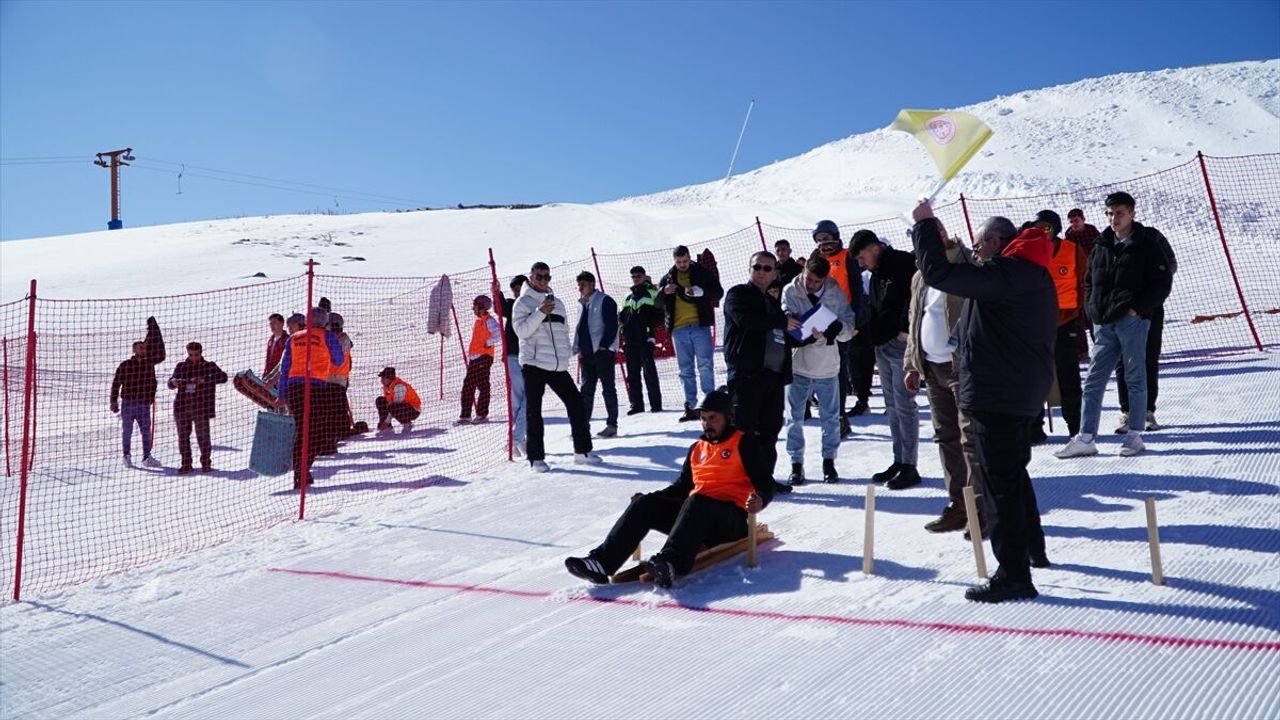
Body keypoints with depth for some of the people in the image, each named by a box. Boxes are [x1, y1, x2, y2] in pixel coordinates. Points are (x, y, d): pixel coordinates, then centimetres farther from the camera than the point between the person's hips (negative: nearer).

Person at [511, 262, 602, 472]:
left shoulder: (557, 302, 18)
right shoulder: (523, 302, 1)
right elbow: (521, 330, -13)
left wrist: (565, 356, 15)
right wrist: (541, 312, -21)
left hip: (558, 366, 5)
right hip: (534, 364, -5)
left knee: (576, 404, 3)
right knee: (534, 411, -2)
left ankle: (582, 451, 12)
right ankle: (536, 457, 3)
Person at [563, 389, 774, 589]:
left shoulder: (744, 443, 4)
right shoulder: (697, 448, 23)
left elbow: (765, 482, -2)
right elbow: (683, 486, 27)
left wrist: (759, 500, -25)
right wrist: (650, 497, 12)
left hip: (731, 519, -6)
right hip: (694, 513, 6)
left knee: (696, 502, -37)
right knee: (646, 503, -14)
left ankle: (669, 564, -60)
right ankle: (602, 561, -30)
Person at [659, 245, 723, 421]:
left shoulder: (702, 273, 5)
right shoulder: (667, 278, 13)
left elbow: (719, 292, -1)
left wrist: (700, 292, -19)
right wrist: (664, 292, -8)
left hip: (700, 326, -3)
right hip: (679, 329, 3)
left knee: (705, 366, -7)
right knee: (685, 370, 6)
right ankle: (691, 406, 10)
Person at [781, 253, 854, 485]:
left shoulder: (835, 292, -4)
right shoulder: (790, 291, -6)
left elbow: (849, 329, -4)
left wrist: (836, 328, -26)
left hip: (827, 365, 1)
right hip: (797, 364, -1)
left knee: (831, 417, 10)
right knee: (795, 418, 6)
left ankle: (829, 461, 25)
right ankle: (796, 464, 17)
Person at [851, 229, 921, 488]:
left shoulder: (904, 263, -11)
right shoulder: (878, 272, 18)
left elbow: (914, 296, -21)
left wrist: (906, 329, -23)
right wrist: (873, 334, 12)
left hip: (901, 343, -9)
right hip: (882, 345, 9)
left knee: (904, 405, -6)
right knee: (892, 406, 12)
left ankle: (909, 466, 0)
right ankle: (898, 461, 20)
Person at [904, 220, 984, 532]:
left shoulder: (967, 267, -8)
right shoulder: (920, 278, 16)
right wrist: (911, 364, 18)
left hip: (963, 366, -8)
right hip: (932, 368, 8)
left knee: (971, 437, -6)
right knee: (946, 437, 12)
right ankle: (958, 504, 21)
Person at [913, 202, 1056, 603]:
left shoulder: (1003, 273, -18)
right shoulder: (1036, 275, 15)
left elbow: (937, 272, -23)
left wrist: (924, 223, -10)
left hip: (995, 393, -10)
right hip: (1025, 392, 10)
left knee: (1000, 479, -6)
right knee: (1014, 470, 24)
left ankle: (1013, 574, -3)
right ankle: (1032, 547, 38)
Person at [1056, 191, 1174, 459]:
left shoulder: (1147, 244, -1)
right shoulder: (1101, 246, 14)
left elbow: (1162, 282, -5)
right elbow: (1089, 281, 22)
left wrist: (1137, 308, -12)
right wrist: (1092, 309, 9)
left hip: (1132, 320, -5)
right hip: (1103, 323, 5)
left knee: (1135, 378, 3)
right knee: (1093, 379, 3)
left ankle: (1135, 435, 11)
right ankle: (1085, 438, 5)